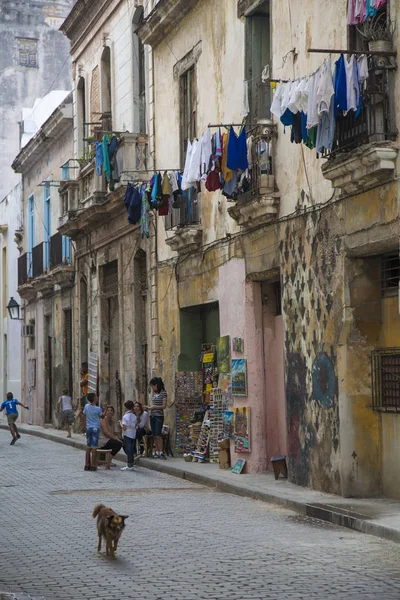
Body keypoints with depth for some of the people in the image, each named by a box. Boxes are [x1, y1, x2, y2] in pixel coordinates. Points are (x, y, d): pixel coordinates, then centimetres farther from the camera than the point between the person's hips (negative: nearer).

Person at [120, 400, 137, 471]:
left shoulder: (125, 416, -13)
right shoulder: (134, 416, 7)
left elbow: (124, 427, -17)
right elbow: (135, 426, 11)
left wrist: (121, 424, 1)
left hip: (127, 435, -6)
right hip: (133, 435, 6)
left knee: (128, 450, -4)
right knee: (131, 450, 11)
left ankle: (129, 466, -4)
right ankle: (131, 465, 15)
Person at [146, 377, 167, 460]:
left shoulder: (163, 393, -8)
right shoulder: (154, 393, 12)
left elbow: (164, 406, -11)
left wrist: (153, 407, -14)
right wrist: (150, 407, 2)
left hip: (159, 416, -7)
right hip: (152, 415, 7)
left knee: (158, 435, -11)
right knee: (154, 435, 6)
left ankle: (161, 452, -8)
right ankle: (156, 452, 8)